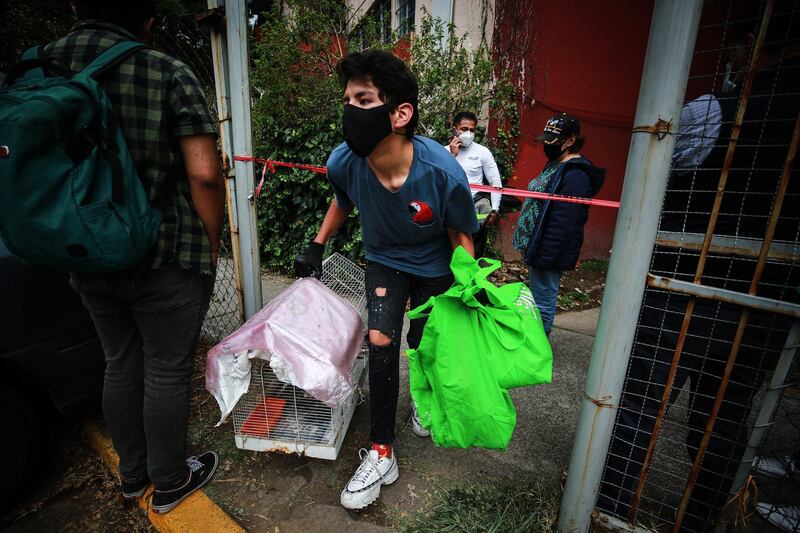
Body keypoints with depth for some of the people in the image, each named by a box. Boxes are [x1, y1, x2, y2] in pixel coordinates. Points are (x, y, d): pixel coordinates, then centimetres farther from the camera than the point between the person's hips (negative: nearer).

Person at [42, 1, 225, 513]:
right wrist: (211, 242, -4)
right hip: (166, 259, -5)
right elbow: (204, 174, -18)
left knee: (121, 365, 21)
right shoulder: (169, 74, -10)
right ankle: (170, 483, 32)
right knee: (166, 373, 10)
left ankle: (132, 474, 41)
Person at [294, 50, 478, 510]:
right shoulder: (344, 162, -25)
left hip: (434, 268, -1)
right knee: (381, 340, -14)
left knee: (424, 345, 11)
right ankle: (382, 454, 4)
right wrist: (318, 246, 3)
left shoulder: (443, 172, -34)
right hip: (384, 260, 2)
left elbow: (460, 235, -15)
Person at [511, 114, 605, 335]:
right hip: (536, 245, 10)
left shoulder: (575, 174, -19)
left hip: (548, 251, -10)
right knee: (539, 298, 19)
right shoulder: (557, 164, 14)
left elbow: (562, 222, -25)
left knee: (542, 302, 1)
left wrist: (543, 256, -23)